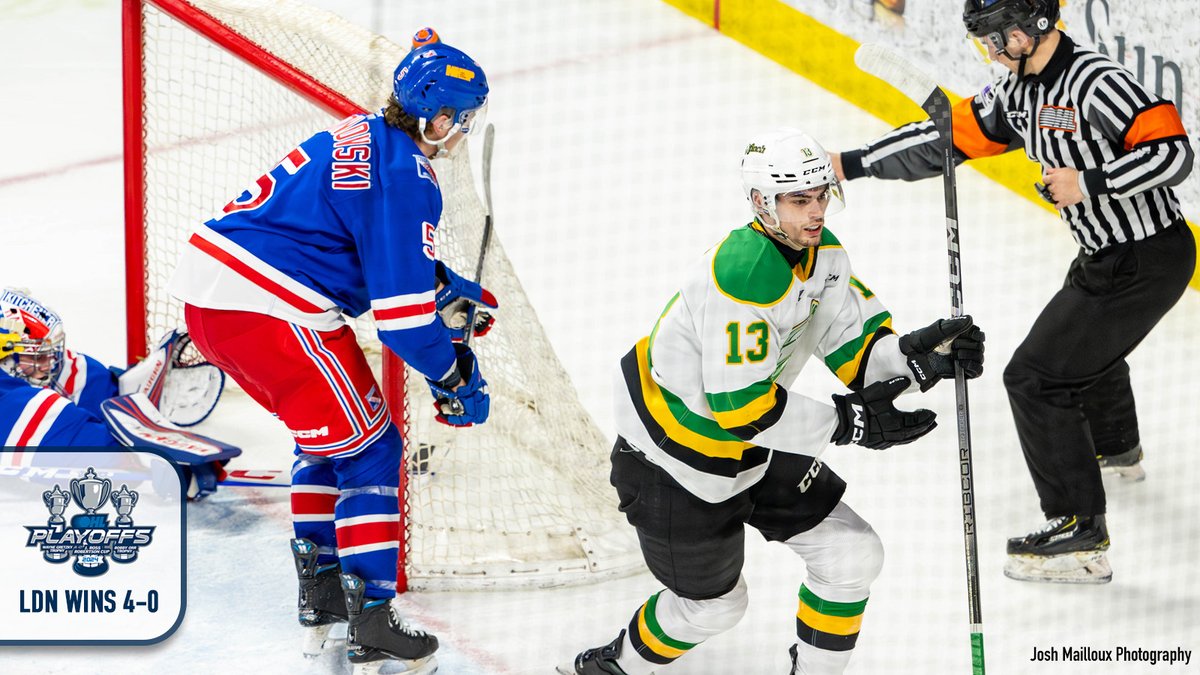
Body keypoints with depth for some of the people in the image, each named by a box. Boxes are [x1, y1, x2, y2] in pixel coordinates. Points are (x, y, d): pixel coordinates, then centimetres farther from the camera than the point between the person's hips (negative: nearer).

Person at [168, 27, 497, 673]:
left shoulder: (362, 136, 16)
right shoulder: (403, 177, -14)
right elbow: (401, 316, -15)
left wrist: (449, 285, 26)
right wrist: (455, 379, -2)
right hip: (270, 311, -10)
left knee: (330, 433, 24)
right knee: (369, 449, 1)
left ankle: (319, 589, 29)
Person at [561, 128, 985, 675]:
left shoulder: (821, 250, -4)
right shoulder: (744, 273, -32)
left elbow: (855, 345, -2)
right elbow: (737, 406, -33)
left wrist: (914, 355, -23)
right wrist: (848, 423, -28)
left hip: (753, 444, 8)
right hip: (677, 458, -8)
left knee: (854, 555, 3)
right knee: (712, 604, 10)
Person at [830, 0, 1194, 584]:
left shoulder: (1097, 82, -24)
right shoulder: (1017, 92, 4)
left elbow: (1173, 150, -28)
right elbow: (947, 138, 6)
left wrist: (1089, 184, -30)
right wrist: (853, 163, 3)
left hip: (1147, 261, -10)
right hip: (1107, 253, 10)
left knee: (1036, 377, -12)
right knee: (1085, 343, 36)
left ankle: (1080, 532, -6)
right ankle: (1117, 448, 65)